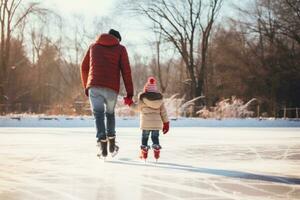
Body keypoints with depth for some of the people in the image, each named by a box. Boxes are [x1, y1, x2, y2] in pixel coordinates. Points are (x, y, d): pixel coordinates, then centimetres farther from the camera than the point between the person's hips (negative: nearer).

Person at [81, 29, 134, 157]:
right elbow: (126, 71, 3)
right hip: (112, 88, 0)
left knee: (98, 114, 2)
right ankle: (111, 139, 12)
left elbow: (84, 67, 21)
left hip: (94, 86, 1)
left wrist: (86, 87, 30)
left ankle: (102, 140, -18)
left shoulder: (94, 46, 21)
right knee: (110, 113, 20)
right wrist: (130, 93, 2)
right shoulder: (121, 49, 12)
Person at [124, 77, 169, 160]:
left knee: (144, 137, 9)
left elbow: (137, 107, 2)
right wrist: (166, 122, 12)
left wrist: (130, 103, 17)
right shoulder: (160, 98, 5)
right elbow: (163, 111, 6)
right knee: (155, 137, 10)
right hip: (157, 122, 2)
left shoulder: (143, 98, -6)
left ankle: (144, 153, 7)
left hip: (146, 122, -2)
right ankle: (156, 153, -1)